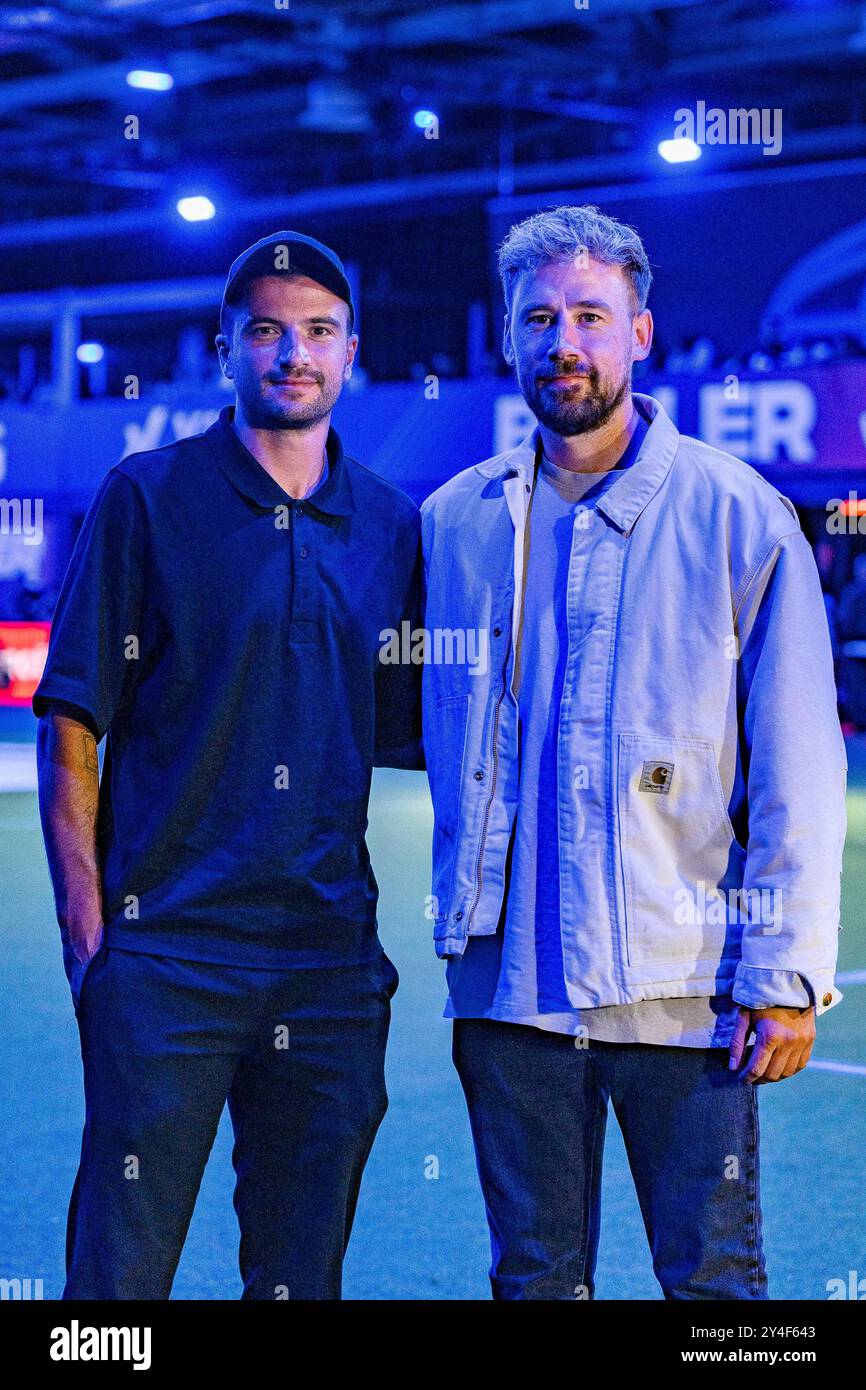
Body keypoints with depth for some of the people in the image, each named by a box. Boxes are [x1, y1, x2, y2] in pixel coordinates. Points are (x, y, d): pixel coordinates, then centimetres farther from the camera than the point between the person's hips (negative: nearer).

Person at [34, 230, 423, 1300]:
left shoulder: (393, 526, 11)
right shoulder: (146, 499, 0)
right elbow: (71, 725, -2)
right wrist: (86, 923, -9)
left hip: (332, 964, 4)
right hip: (165, 952, -3)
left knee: (301, 1271, 12)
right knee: (121, 1263, -1)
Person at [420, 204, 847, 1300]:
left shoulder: (739, 518, -2)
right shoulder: (452, 520, 8)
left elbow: (797, 769, -3)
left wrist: (787, 975, -8)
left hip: (685, 991, -3)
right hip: (508, 981, 3)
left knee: (712, 1275, 1)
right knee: (535, 1278, 11)